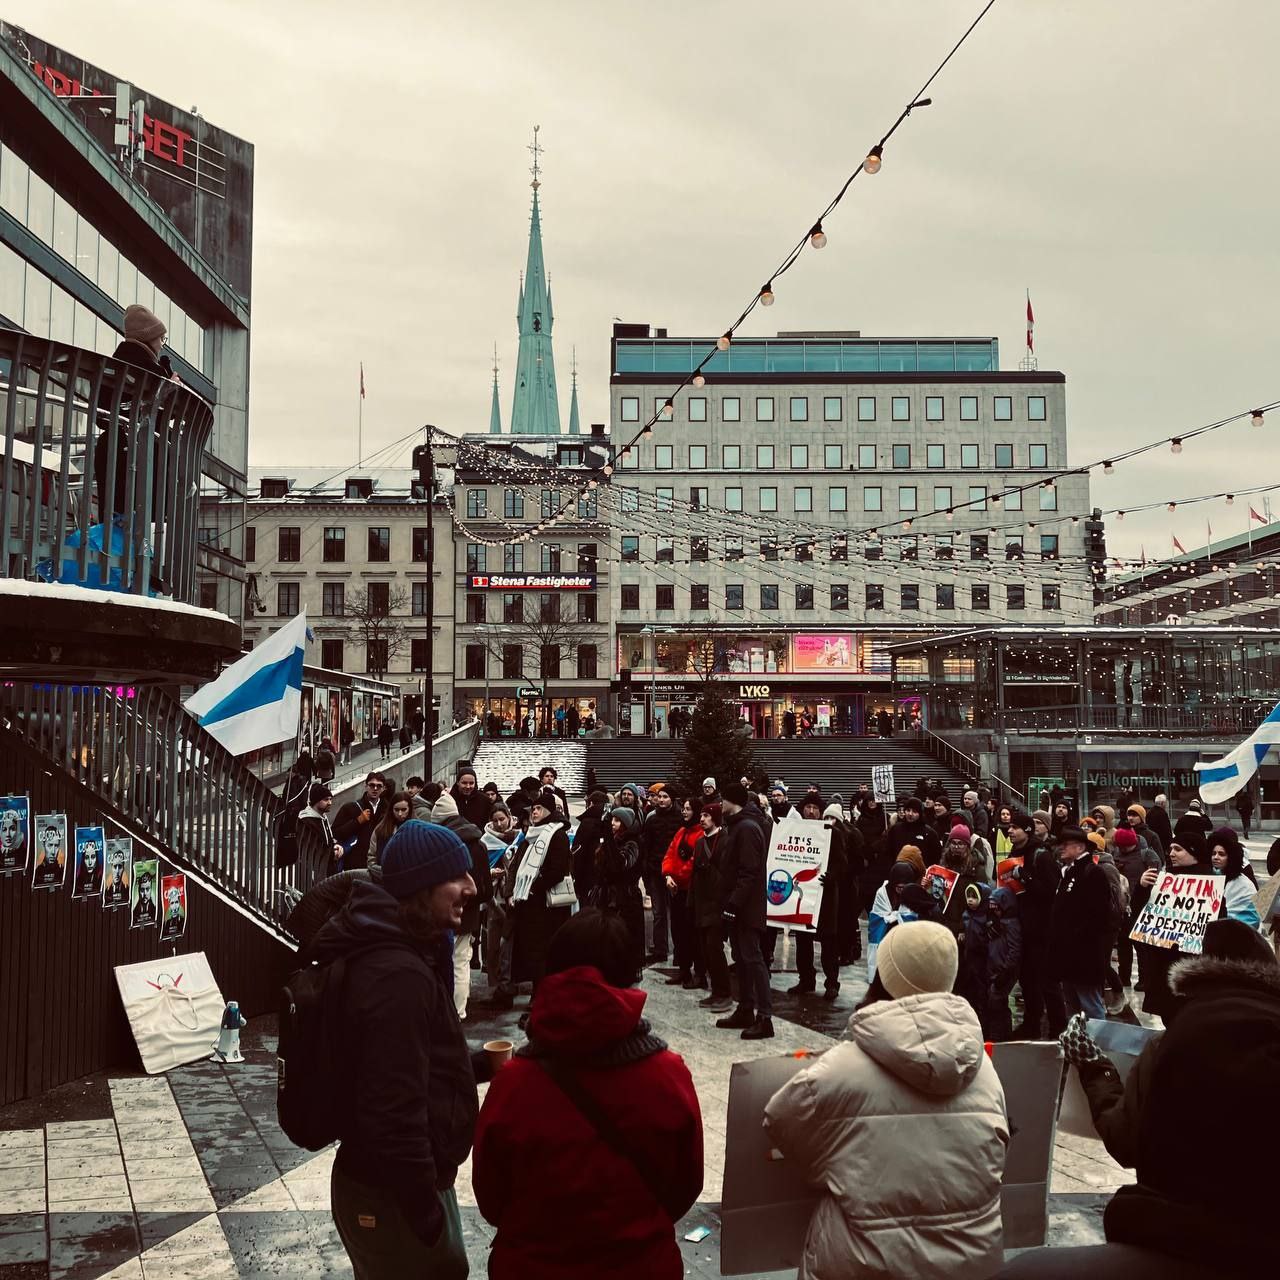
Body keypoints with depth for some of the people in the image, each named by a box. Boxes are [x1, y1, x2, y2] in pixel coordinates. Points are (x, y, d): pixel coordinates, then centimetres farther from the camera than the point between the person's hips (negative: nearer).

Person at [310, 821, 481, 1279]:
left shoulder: (397, 951, 5)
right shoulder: (398, 976, -29)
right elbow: (394, 1112, -30)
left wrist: (479, 1065, 10)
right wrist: (426, 1211, -22)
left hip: (403, 1180, 10)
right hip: (392, 1195, -10)